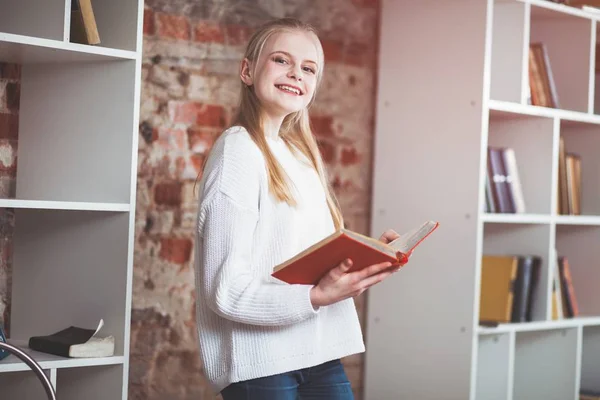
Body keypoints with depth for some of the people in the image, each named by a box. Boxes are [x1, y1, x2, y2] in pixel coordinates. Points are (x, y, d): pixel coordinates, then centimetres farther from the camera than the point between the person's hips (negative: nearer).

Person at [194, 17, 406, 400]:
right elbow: (227, 290, -17)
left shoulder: (300, 154, 14)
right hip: (261, 363, -7)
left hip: (319, 354, 7)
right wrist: (315, 297, -27)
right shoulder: (239, 149, -10)